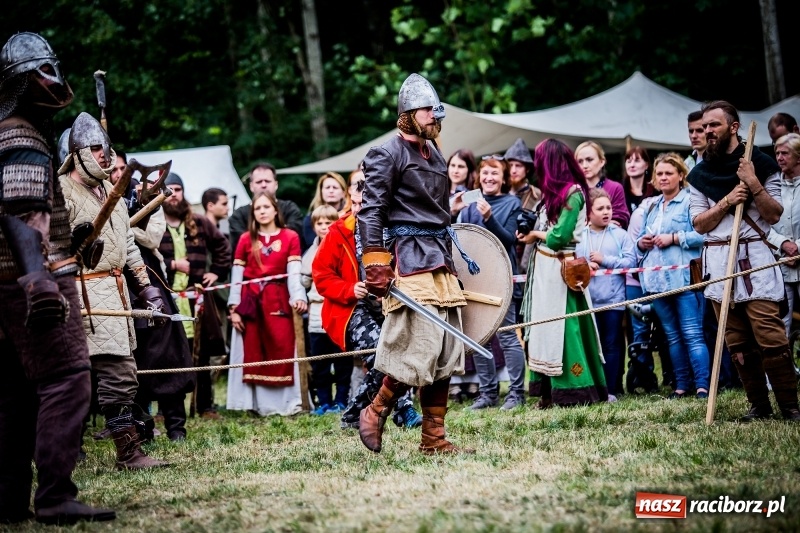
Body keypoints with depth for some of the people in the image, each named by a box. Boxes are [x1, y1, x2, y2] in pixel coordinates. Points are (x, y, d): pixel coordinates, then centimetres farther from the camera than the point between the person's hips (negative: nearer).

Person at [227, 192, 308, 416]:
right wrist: (234, 308, -2)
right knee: (252, 353, 1)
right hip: (250, 300, 2)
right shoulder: (246, 239, 8)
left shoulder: (290, 237, 3)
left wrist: (298, 297, -22)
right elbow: (236, 276, 6)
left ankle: (285, 402, -4)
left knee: (282, 349, -6)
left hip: (278, 300, -2)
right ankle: (257, 404, 5)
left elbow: (294, 272, -5)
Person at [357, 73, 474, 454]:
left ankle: (434, 438, 9)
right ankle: (374, 414, 4)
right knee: (419, 347, -14)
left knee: (445, 353, 5)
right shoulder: (388, 154, -5)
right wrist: (376, 266, -18)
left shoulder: (434, 155, 19)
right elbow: (371, 212, -11)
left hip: (440, 261, 8)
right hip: (409, 261, -8)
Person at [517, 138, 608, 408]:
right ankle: (550, 393, 11)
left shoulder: (572, 194, -12)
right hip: (544, 267, 9)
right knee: (546, 327, 8)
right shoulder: (555, 192, 13)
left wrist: (536, 235, -2)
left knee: (561, 327, -6)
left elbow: (559, 236, -17)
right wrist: (533, 236, -4)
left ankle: (574, 390, 0)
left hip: (559, 270, -9)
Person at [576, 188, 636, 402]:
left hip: (614, 299, -1)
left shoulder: (620, 235, 2)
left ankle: (611, 390, 8)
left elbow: (630, 262, -6)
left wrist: (604, 260, -10)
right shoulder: (579, 236, 4)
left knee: (612, 345, 4)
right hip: (587, 300, 1)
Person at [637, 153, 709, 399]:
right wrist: (641, 243, 5)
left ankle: (702, 386, -10)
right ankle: (682, 385, 16)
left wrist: (674, 238, -16)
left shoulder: (691, 201, -4)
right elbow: (641, 237, 27)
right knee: (672, 335, 10)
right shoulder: (652, 207, 19)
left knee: (692, 333, -10)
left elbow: (703, 234, -15)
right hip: (658, 280, 7)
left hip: (684, 278, -7)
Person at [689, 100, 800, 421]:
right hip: (718, 260, 4)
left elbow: (774, 215, -1)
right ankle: (759, 404, 11)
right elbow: (699, 224, 5)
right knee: (738, 343, 4)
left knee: (771, 338, -12)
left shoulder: (761, 163, 3)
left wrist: (754, 185, -14)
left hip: (754, 257, -4)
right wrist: (726, 202, -10)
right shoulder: (699, 174, 12)